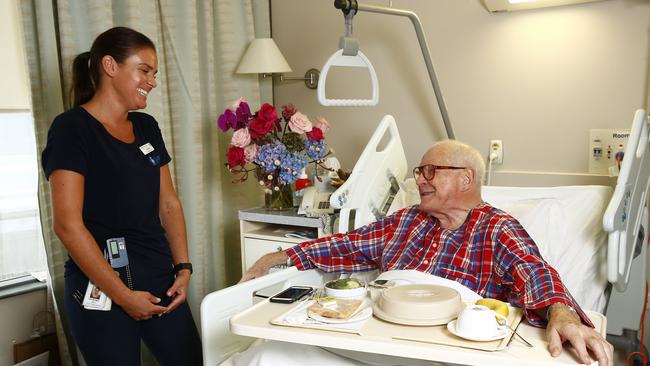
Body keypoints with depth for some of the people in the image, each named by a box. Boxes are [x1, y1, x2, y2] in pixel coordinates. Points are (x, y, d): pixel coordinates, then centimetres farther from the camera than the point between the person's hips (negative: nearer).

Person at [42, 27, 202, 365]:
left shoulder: (147, 127, 10)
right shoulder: (71, 128, -9)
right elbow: (68, 224, -15)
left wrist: (183, 268, 1)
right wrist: (123, 295, -14)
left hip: (159, 279, 6)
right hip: (100, 289, -5)